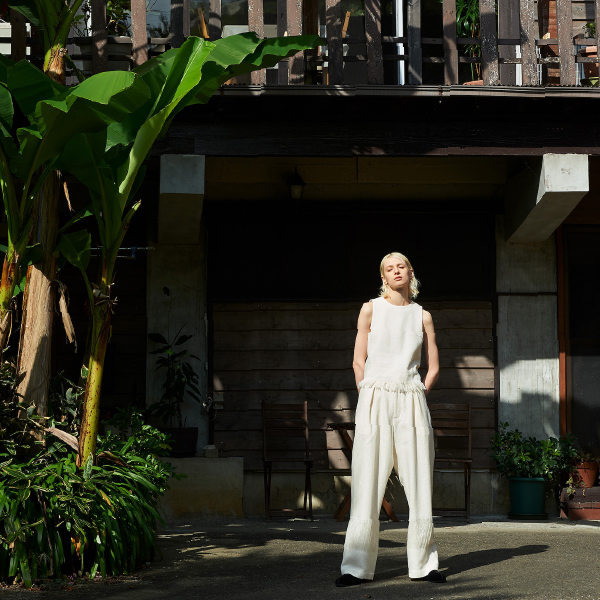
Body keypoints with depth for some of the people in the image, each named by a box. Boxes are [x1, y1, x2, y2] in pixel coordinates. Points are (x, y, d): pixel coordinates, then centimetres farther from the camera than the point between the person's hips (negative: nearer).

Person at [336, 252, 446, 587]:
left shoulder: (423, 316, 12)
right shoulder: (371, 309, 8)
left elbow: (434, 367, 14)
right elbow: (359, 362, 7)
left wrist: (415, 397, 5)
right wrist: (371, 401, 1)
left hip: (412, 403, 2)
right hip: (375, 399, -2)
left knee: (420, 486, 1)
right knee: (367, 486, -5)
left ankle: (424, 564, 9)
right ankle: (357, 568, -2)